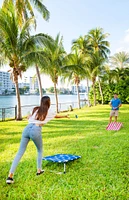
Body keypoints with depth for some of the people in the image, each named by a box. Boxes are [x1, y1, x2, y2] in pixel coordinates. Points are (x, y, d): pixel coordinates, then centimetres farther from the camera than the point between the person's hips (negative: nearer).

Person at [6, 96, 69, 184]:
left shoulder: (36, 109, 21)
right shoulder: (48, 111, 12)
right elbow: (58, 116, 31)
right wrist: (66, 116, 50)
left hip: (27, 128, 4)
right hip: (36, 130, -4)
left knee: (20, 152, 4)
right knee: (40, 150, 23)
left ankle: (10, 175, -1)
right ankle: (39, 170, 29)